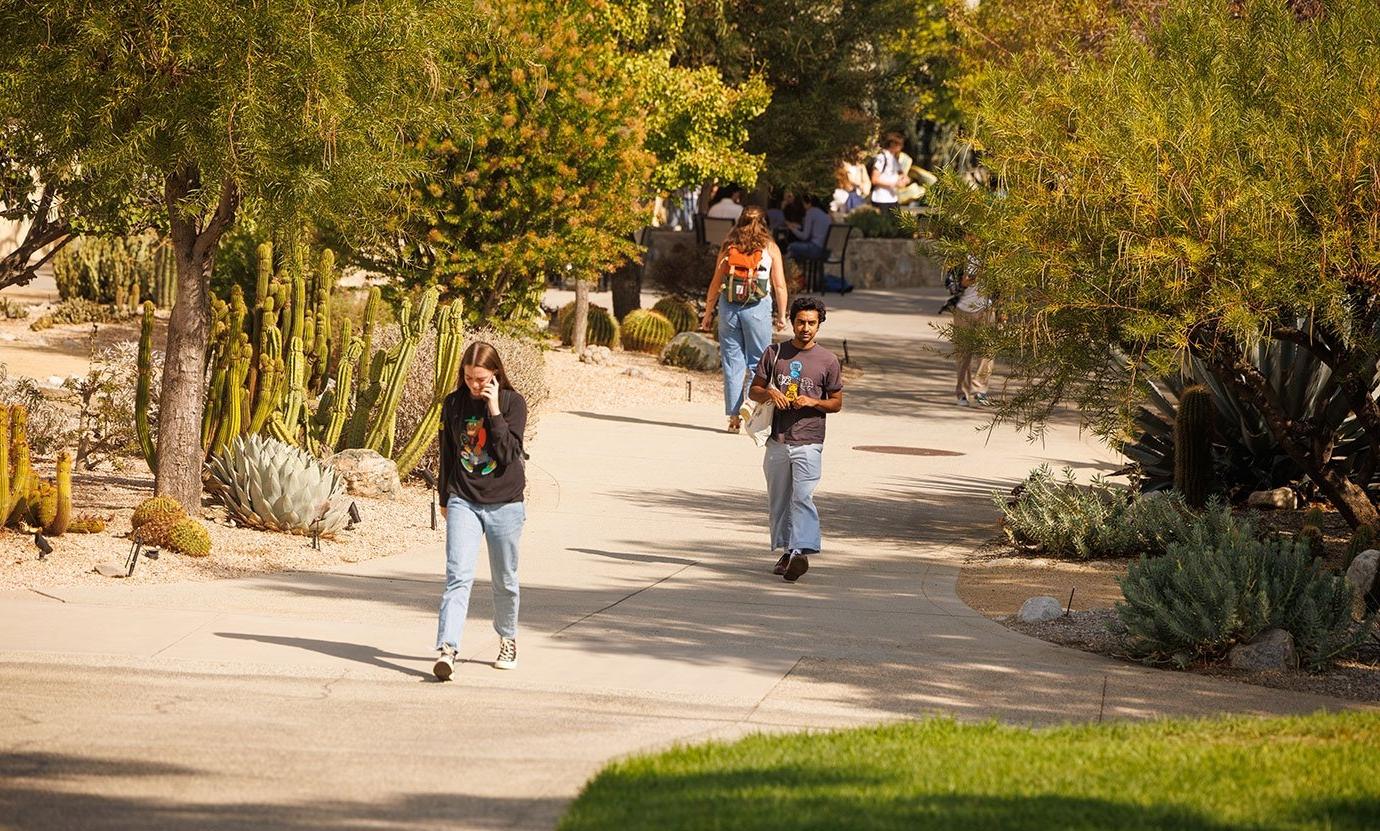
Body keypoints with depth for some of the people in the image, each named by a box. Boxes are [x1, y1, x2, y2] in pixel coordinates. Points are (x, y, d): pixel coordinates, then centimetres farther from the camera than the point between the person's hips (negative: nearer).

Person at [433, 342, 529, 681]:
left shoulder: (513, 402, -5)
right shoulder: (454, 404, 2)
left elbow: (509, 453, -15)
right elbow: (447, 454, 12)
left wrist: (494, 410, -20)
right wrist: (444, 499, 17)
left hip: (505, 504, -1)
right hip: (463, 502, 1)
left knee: (505, 581, 12)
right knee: (458, 576, -14)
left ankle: (508, 640, 34)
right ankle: (447, 650, -24)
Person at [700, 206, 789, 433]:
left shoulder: (728, 246, 7)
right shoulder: (770, 248, 2)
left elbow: (716, 283, 7)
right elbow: (779, 285, 0)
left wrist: (708, 313, 14)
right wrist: (781, 315, 8)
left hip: (729, 306, 2)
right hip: (758, 309, -2)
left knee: (732, 363, 6)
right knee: (758, 363, 5)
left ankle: (734, 417, 5)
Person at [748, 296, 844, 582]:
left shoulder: (828, 361, 3)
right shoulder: (774, 354, 7)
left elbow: (837, 403, 9)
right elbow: (754, 390, 12)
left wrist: (813, 402, -11)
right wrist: (769, 393, -11)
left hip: (808, 442, -3)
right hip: (777, 441, 3)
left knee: (803, 497, -16)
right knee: (778, 500, 9)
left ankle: (801, 551, -25)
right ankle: (784, 552, 19)